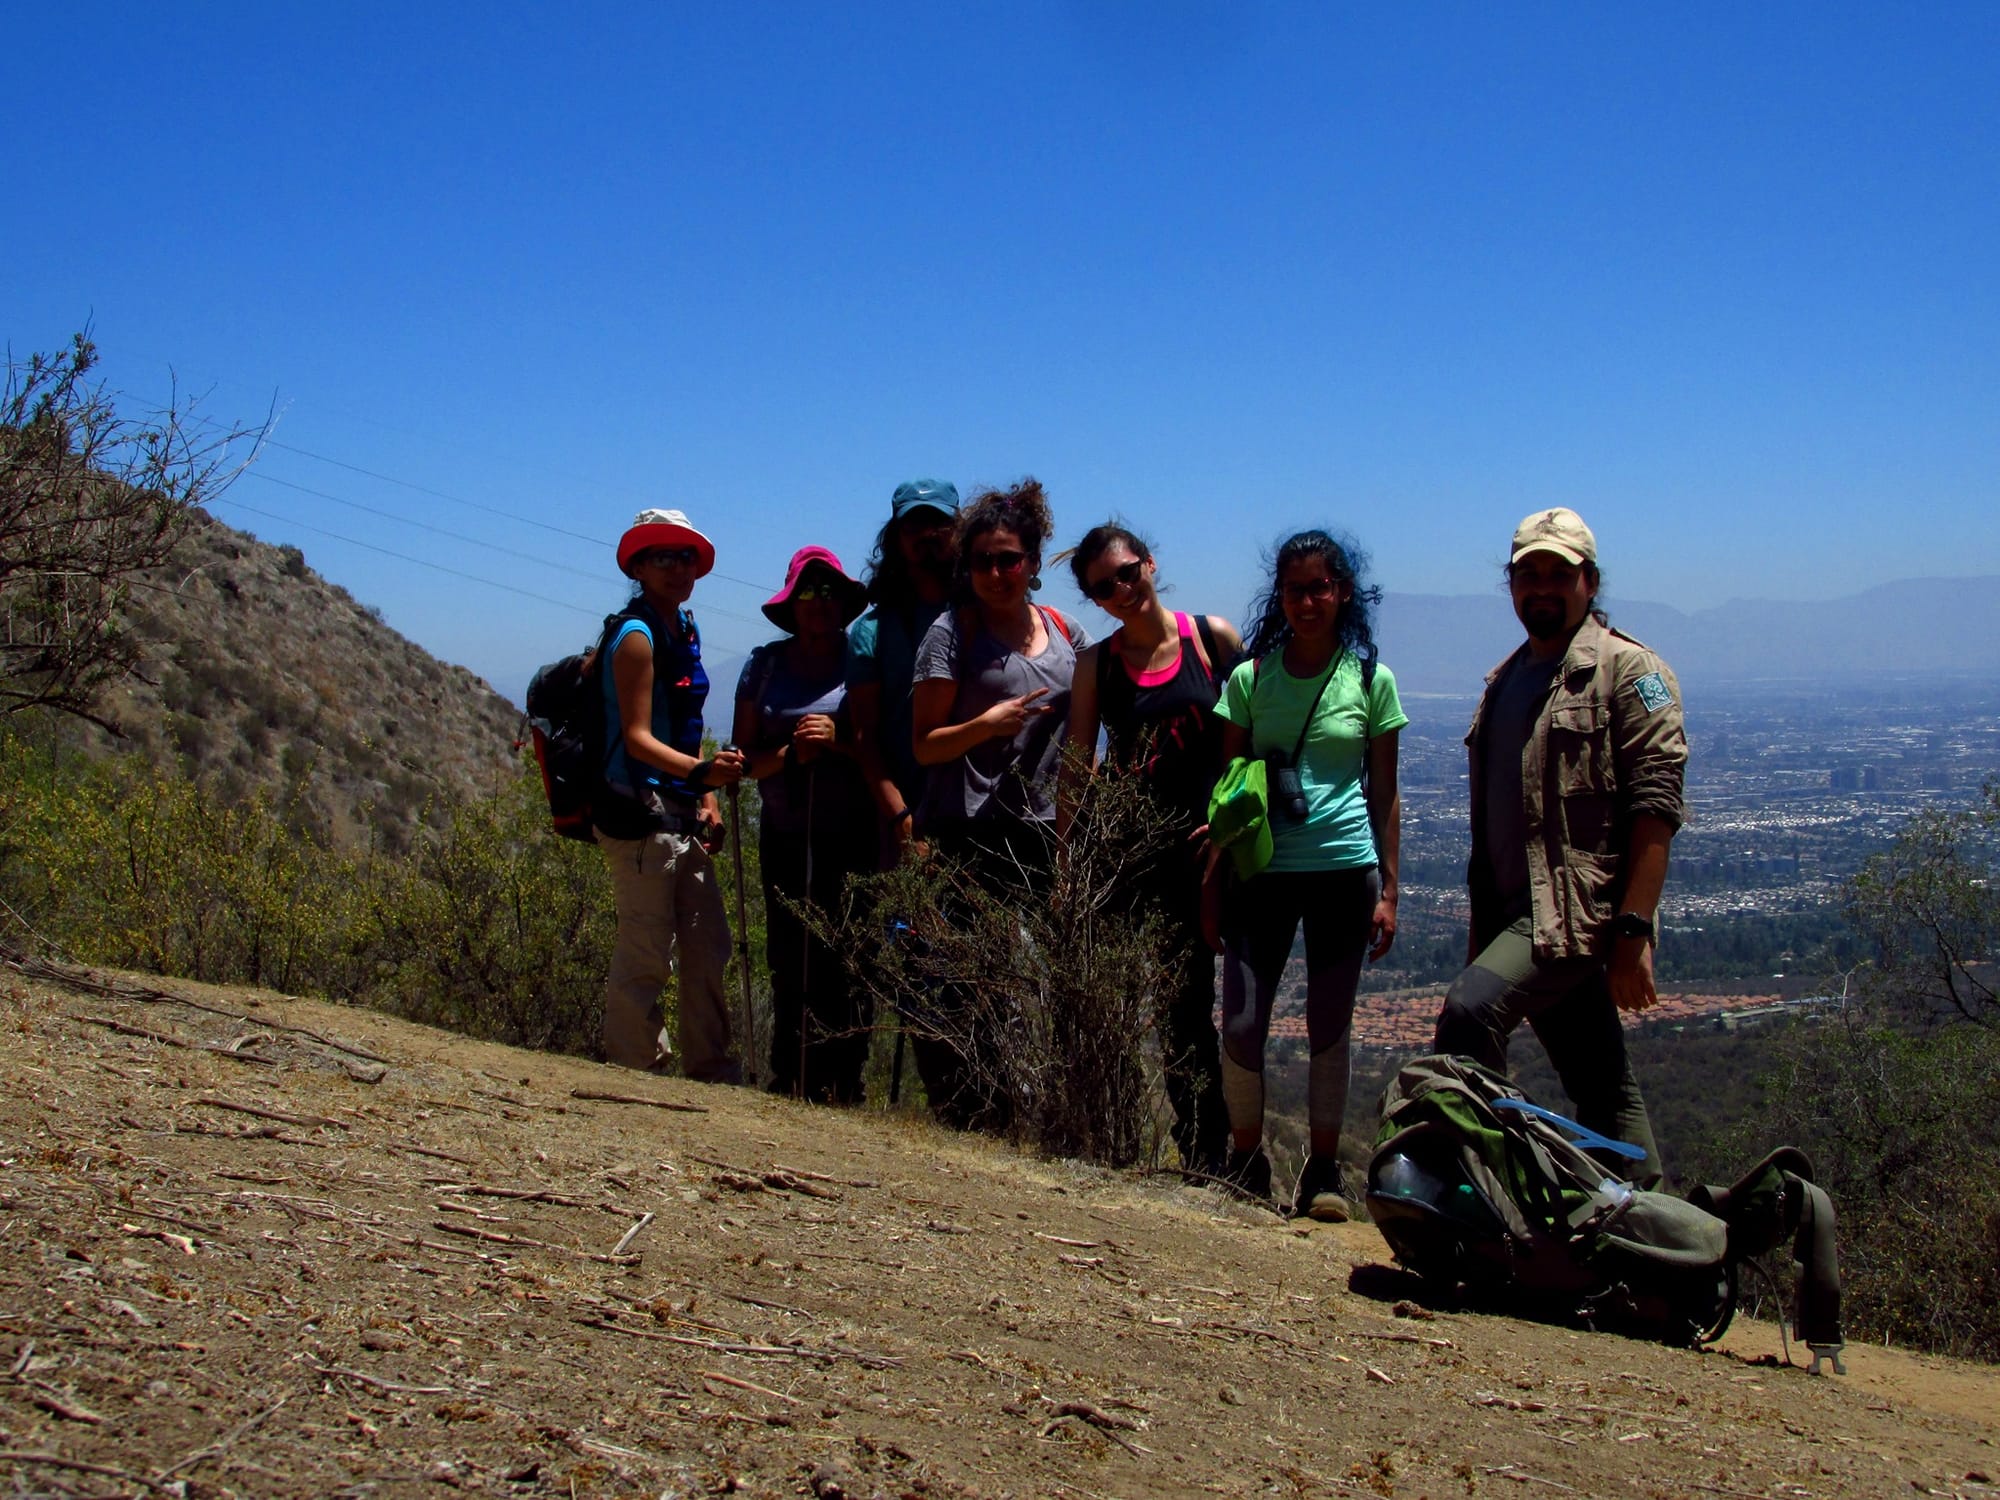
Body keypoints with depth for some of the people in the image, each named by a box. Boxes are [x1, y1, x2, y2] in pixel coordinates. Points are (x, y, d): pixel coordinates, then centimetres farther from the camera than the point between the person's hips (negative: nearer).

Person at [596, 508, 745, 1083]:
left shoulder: (684, 628, 15)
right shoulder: (636, 636, -11)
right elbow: (637, 737, -17)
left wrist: (706, 799, 14)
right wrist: (701, 771, -32)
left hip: (680, 815, 9)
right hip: (639, 814, -9)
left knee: (708, 946, 10)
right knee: (646, 954, -4)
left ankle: (712, 1069, 20)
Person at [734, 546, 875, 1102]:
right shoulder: (765, 665, 11)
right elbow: (746, 759, 8)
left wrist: (838, 740, -16)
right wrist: (790, 753, -11)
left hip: (854, 834, -3)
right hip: (785, 834, 3)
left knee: (845, 956, -8)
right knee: (787, 957, 3)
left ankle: (841, 1081, -2)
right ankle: (789, 1079, 10)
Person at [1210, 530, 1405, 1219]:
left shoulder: (1371, 679, 4)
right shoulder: (1251, 677, 4)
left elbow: (1384, 794, 7)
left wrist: (1387, 891, 4)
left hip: (1344, 871, 0)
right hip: (1264, 871, 1)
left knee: (1329, 1029, 5)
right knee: (1241, 1027, -4)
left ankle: (1323, 1168, 20)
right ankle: (1246, 1157, 17)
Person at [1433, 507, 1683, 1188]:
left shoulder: (1628, 670, -5)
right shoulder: (1506, 679, 19)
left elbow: (1656, 807, -14)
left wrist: (1633, 929, -21)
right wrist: (1481, 928, 22)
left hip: (1578, 909, -8)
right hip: (1516, 914, 8)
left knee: (1471, 1010, -27)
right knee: (1605, 1094, 13)